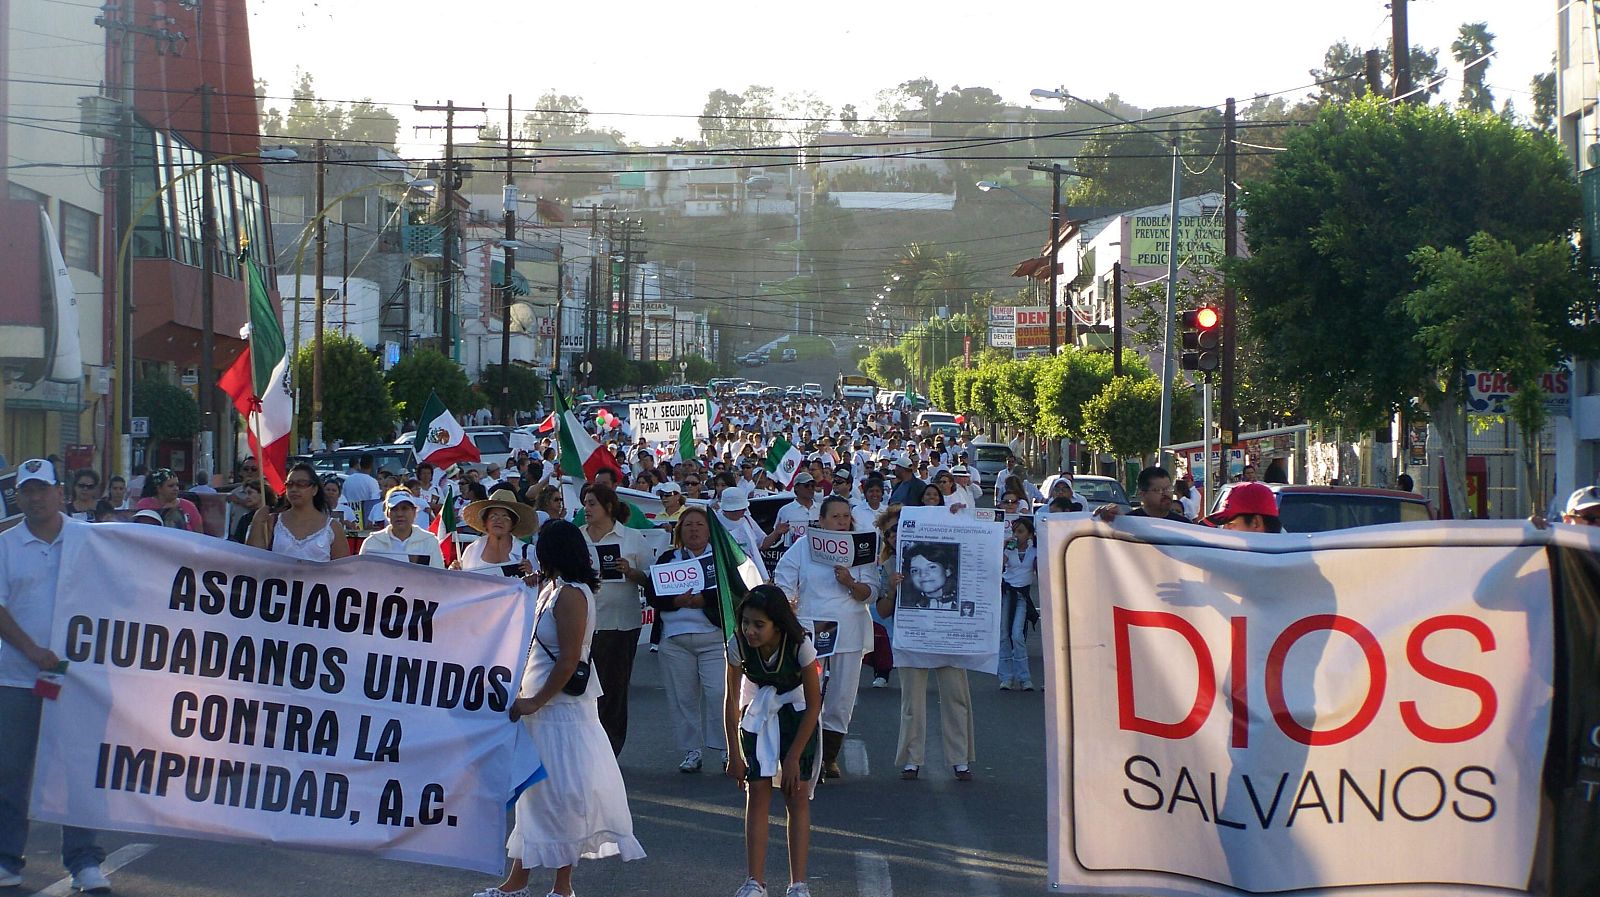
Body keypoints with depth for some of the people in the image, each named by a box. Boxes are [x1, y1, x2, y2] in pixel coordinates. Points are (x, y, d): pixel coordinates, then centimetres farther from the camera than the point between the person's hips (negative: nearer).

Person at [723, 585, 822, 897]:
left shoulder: (800, 645, -30)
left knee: (797, 794, -7)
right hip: (756, 710, 1)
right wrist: (734, 756, -14)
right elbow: (732, 700, -13)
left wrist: (793, 758, -19)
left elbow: (814, 705, -20)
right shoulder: (738, 644, -25)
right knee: (757, 792, -7)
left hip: (797, 711, -1)